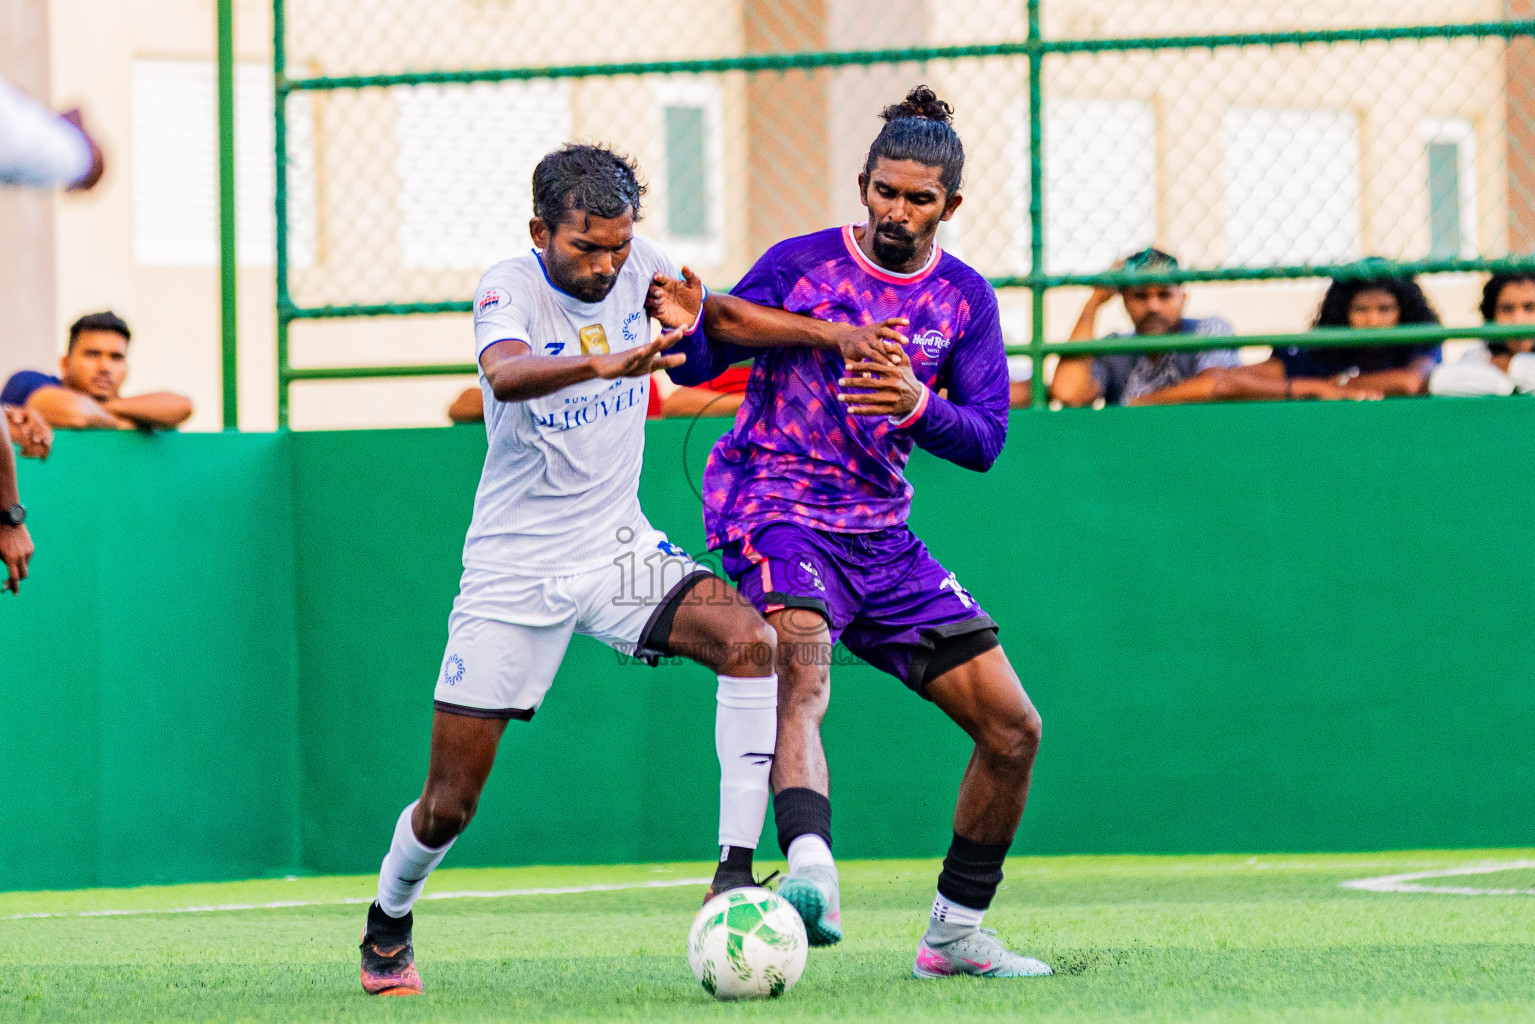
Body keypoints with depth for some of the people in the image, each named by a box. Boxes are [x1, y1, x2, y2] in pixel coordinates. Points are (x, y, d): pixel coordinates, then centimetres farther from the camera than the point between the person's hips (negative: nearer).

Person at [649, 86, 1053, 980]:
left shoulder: (965, 299, 5)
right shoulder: (801, 265, -5)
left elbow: (986, 438, -2)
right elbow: (706, 359, -6)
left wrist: (919, 407, -24)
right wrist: (686, 325, -30)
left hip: (882, 535, 6)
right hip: (778, 513, -5)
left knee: (1014, 728, 3)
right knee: (802, 677, -35)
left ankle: (956, 933, 17)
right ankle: (812, 878, -57)